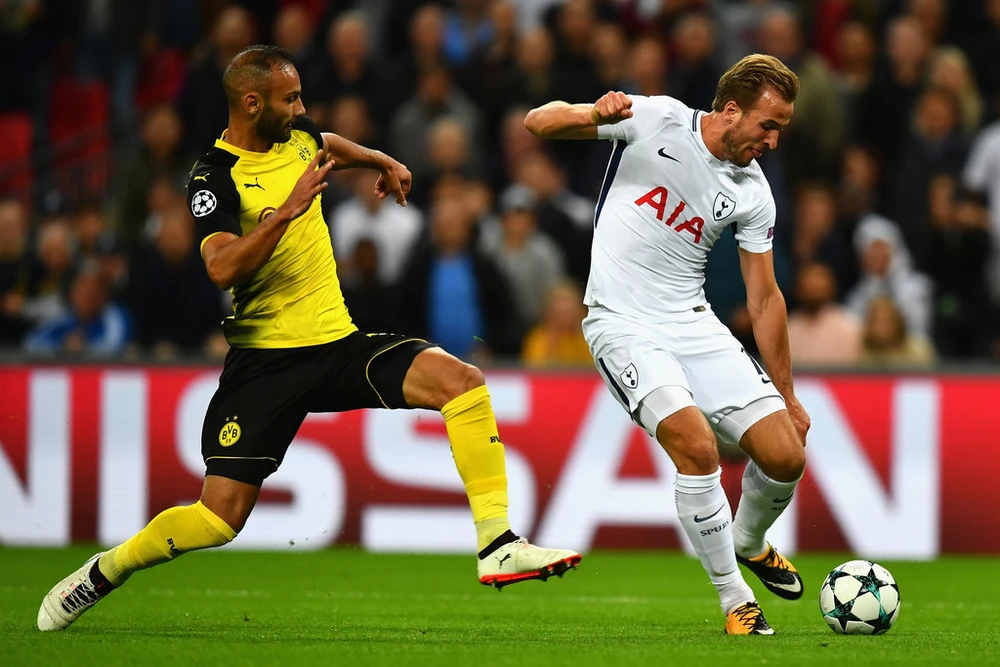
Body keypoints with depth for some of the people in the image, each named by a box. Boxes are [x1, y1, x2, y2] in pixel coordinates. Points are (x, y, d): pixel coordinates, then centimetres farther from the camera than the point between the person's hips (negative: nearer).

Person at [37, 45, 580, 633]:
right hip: (267, 359, -6)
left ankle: (498, 545, -16)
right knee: (219, 519, -10)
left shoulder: (296, 136, 8)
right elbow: (222, 268, -30)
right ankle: (104, 572, 15)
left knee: (462, 381, -17)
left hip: (339, 342, 6)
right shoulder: (216, 178, -12)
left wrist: (383, 162, 30)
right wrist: (286, 211, -33)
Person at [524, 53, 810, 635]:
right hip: (623, 323, -5)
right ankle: (735, 598, -12)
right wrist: (595, 116, -30)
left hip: (694, 323, 5)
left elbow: (765, 298, 11)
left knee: (786, 455, -6)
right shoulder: (658, 119, -8)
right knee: (696, 445, -27)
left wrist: (788, 398, 12)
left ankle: (749, 542, 28)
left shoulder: (753, 193, 4)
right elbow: (539, 122, -8)